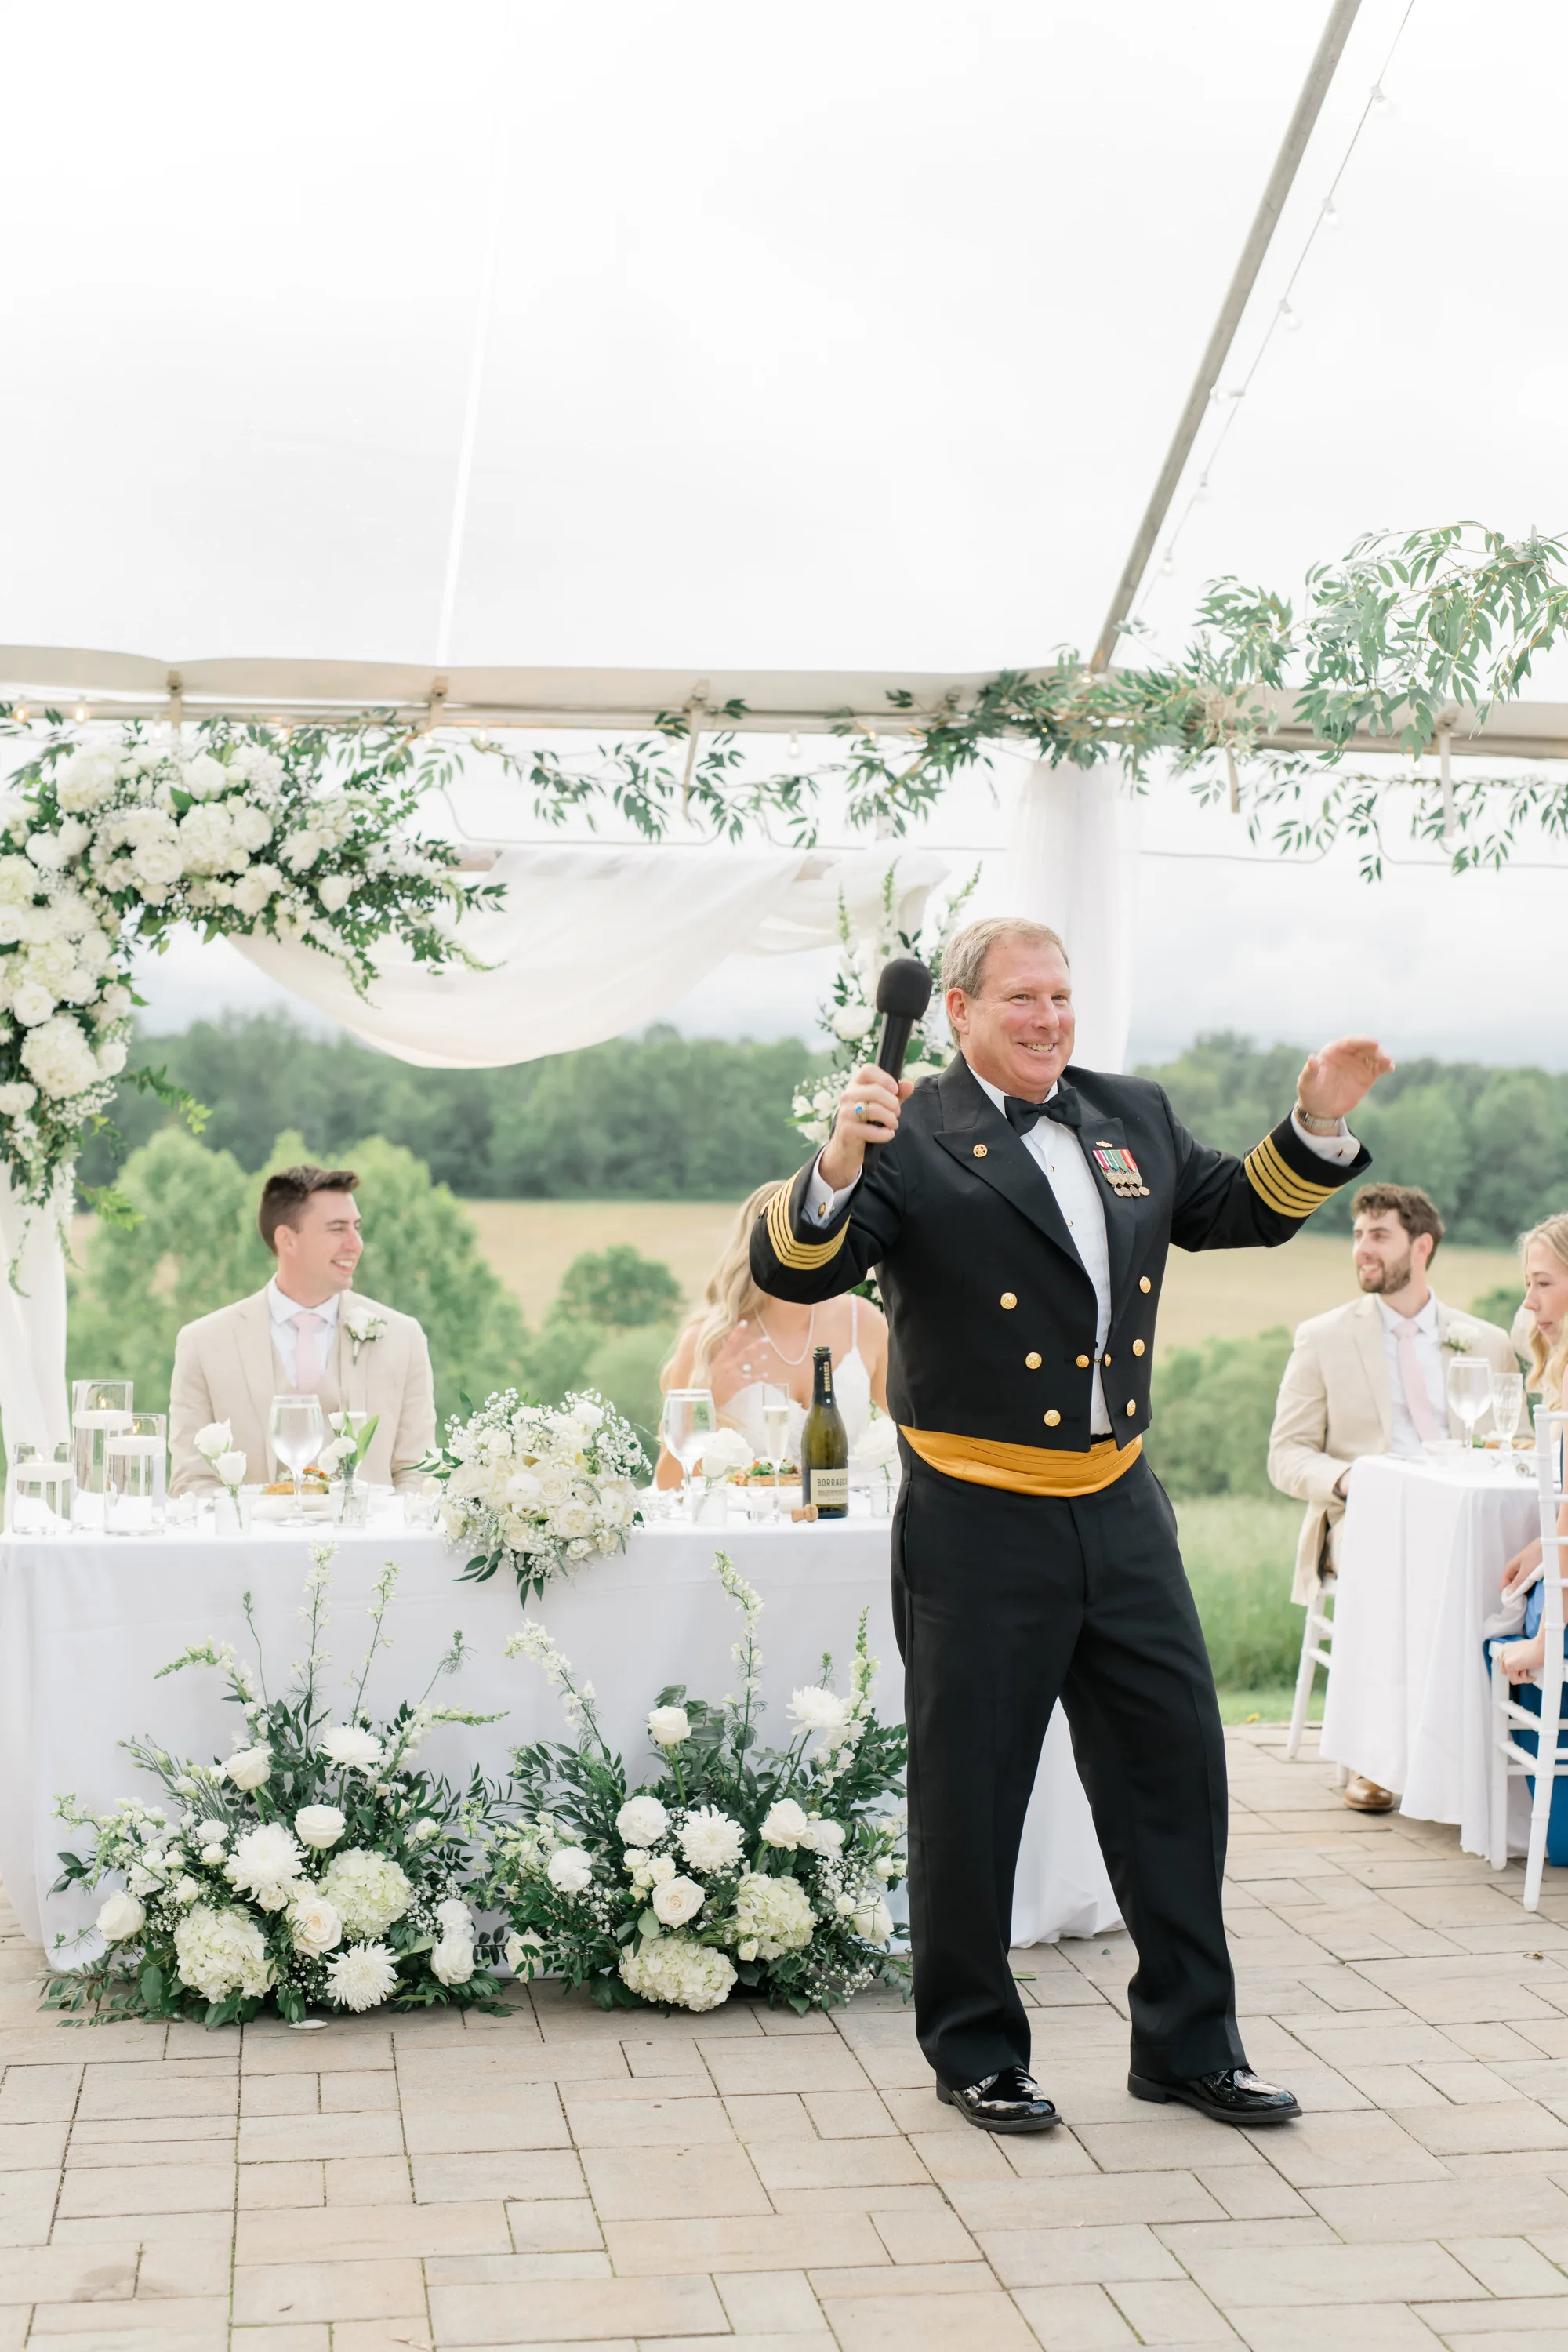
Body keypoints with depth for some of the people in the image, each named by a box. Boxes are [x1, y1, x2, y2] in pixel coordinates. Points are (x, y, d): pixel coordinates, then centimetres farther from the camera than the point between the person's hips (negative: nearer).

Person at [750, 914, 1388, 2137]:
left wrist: (1317, 1124, 6)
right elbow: (792, 1270, -19)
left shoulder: (1133, 1115, 10)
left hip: (1121, 1509, 6)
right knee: (971, 1795, 6)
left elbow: (1237, 1211, 21)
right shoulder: (915, 1140, -10)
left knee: (1176, 1762, 12)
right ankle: (975, 2051, 24)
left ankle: (1191, 2041, 27)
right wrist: (840, 1159, -36)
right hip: (980, 1522, -6)